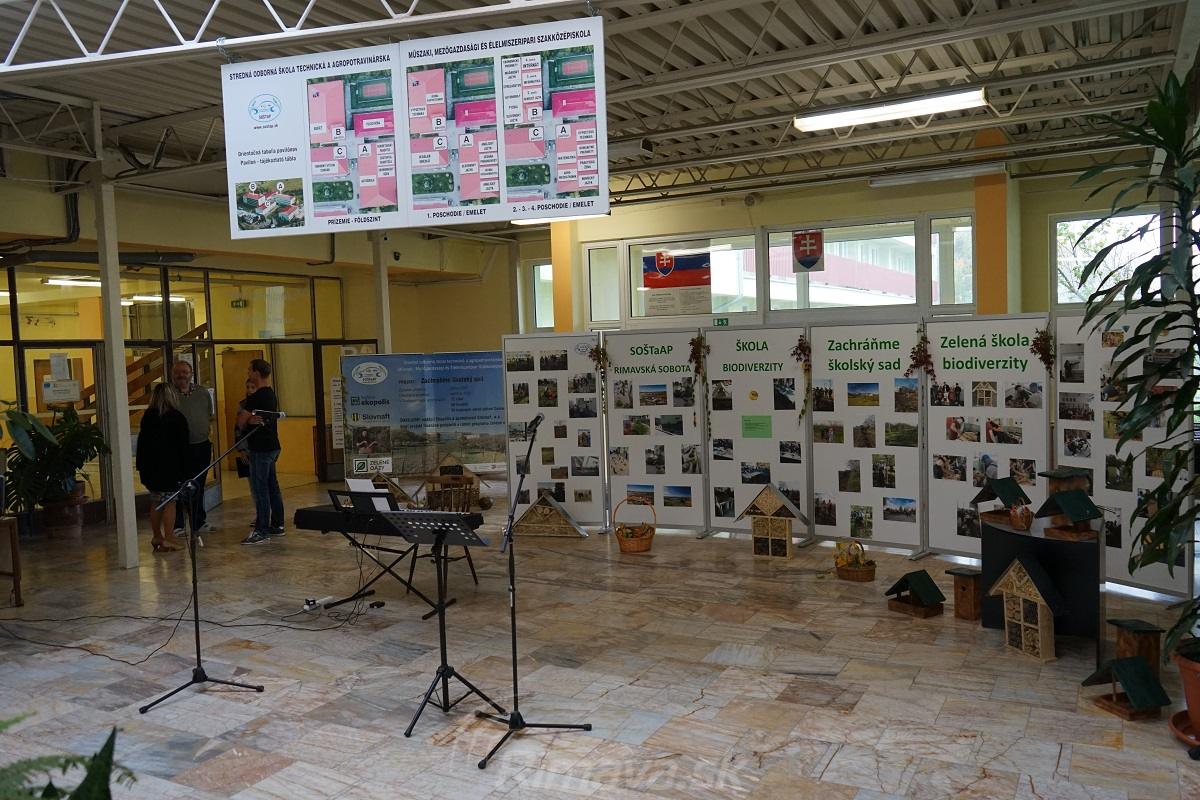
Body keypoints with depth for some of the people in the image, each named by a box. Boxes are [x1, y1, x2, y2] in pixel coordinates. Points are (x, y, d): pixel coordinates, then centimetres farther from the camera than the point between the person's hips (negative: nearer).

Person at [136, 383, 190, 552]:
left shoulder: (147, 416, 7)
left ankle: (157, 537, 20)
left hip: (151, 466, 5)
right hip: (170, 466, -5)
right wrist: (184, 470, -4)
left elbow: (141, 442, 8)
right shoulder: (177, 417, -6)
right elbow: (182, 445, -8)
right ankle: (169, 539, -4)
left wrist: (141, 466, 12)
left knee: (155, 502, 12)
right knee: (170, 502, -2)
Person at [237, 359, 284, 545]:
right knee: (272, 486, 14)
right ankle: (277, 525, 21)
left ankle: (262, 531, -4)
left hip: (261, 449, -10)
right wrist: (251, 420, -5)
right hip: (271, 446, 10)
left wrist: (249, 419, 3)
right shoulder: (271, 394, 13)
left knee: (259, 489, -6)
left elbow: (240, 421, -15)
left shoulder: (256, 398, -18)